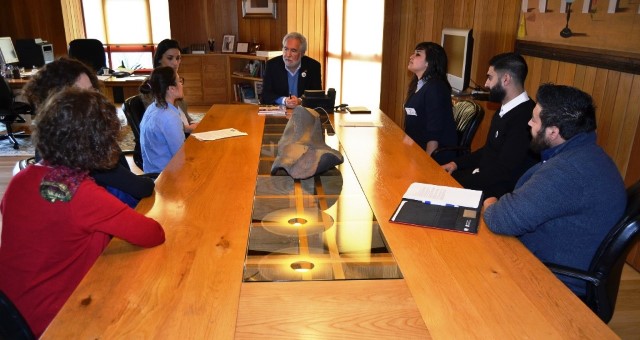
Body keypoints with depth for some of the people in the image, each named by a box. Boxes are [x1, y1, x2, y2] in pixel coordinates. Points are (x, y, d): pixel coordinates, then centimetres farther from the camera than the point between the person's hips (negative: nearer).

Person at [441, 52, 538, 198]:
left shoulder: (525, 117, -23)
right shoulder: (505, 110, 9)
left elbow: (502, 172, -23)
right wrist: (457, 163, 6)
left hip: (499, 192, -8)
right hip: (484, 176, 8)